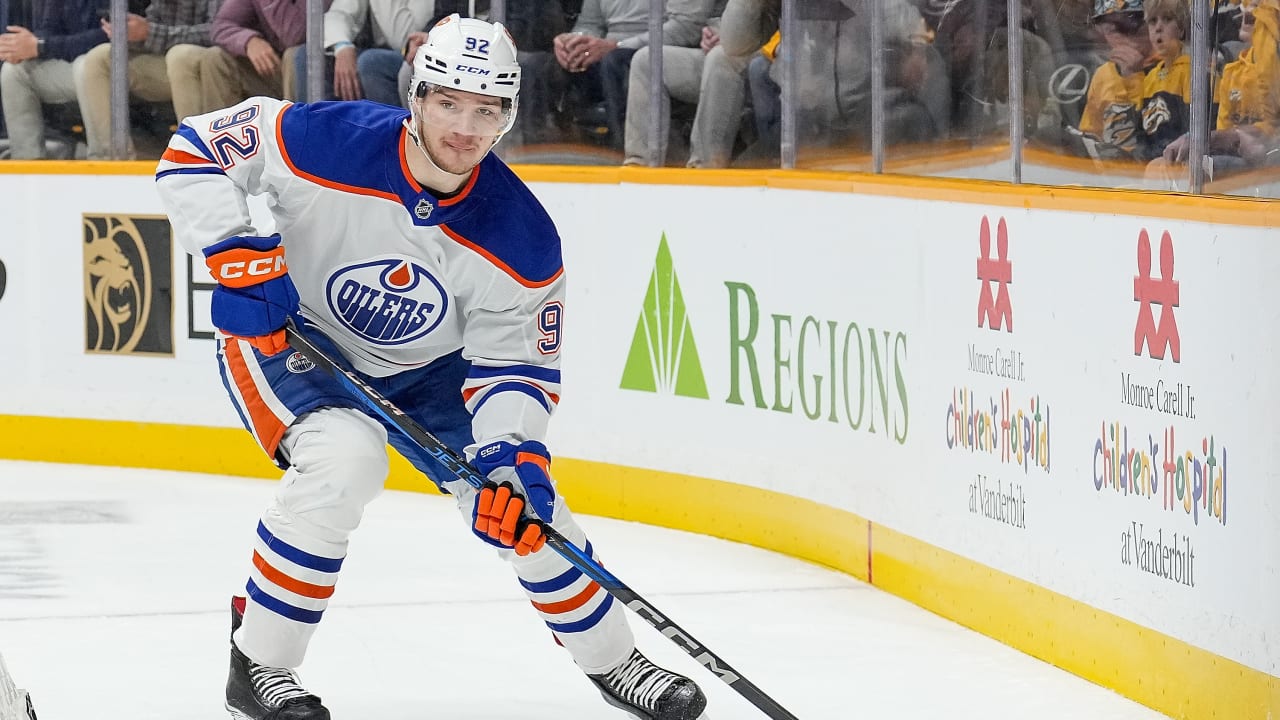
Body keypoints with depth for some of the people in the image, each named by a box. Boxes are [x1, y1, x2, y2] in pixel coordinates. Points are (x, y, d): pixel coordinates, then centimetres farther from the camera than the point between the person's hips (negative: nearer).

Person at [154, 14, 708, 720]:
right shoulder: (326, 143, -30)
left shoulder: (522, 240, -22)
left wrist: (513, 454, -29)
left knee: (526, 509, -3)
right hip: (287, 338, -3)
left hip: (425, 368, 4)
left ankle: (613, 662, 24)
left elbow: (515, 363, -12)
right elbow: (194, 152, -20)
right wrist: (239, 257, -31)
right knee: (346, 459, -33)